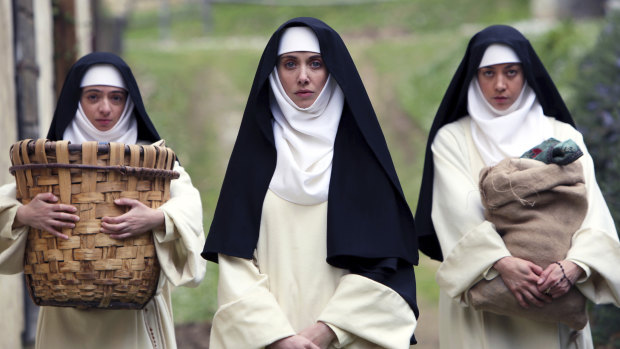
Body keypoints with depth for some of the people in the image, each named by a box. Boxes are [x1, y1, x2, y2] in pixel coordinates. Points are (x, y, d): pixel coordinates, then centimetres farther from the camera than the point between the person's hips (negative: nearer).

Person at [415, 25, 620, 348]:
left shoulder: (564, 136, 8)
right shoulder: (452, 140, 5)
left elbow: (592, 212, -5)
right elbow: (462, 213, -10)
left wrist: (574, 266, -25)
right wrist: (502, 263, -28)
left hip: (554, 302, 1)